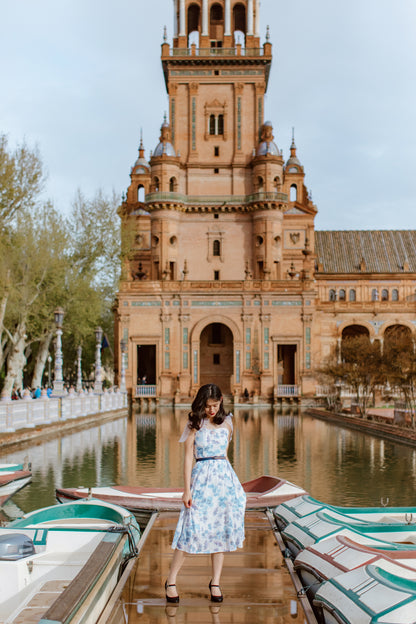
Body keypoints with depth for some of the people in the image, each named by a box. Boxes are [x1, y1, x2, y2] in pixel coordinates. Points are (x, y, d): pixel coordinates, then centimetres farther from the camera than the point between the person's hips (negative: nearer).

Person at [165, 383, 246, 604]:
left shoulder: (226, 423, 9)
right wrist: (187, 490, -8)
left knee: (221, 529, 6)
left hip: (224, 476, 4)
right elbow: (188, 457, -4)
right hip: (202, 477, -4)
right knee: (193, 528, -7)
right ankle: (171, 581, 7)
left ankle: (215, 582, 18)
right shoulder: (195, 424, -2)